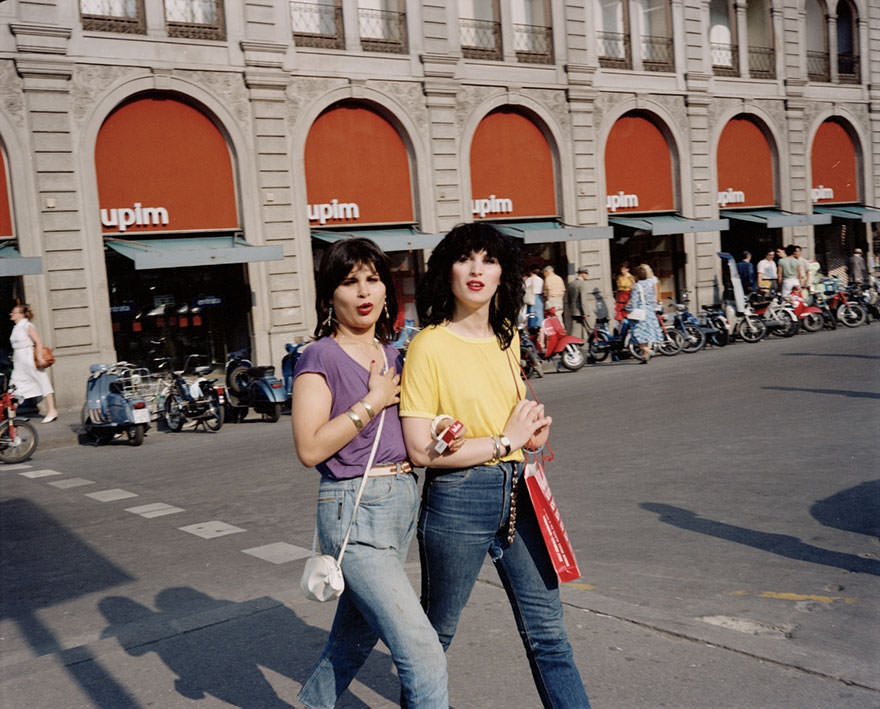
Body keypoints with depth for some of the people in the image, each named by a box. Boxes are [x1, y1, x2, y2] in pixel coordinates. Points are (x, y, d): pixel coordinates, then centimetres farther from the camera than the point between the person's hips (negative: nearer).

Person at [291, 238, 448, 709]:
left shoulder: (392, 356, 12)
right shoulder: (320, 358, -9)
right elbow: (310, 448, -17)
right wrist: (372, 402, -15)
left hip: (402, 501, 8)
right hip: (354, 509, -8)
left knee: (355, 636, 21)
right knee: (423, 653, -10)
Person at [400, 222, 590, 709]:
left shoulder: (507, 337, 9)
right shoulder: (429, 345, -12)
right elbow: (421, 450, -17)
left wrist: (533, 429, 3)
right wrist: (504, 441, -13)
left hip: (516, 494, 6)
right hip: (456, 500, -5)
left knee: (547, 631, 10)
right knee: (435, 632, 13)